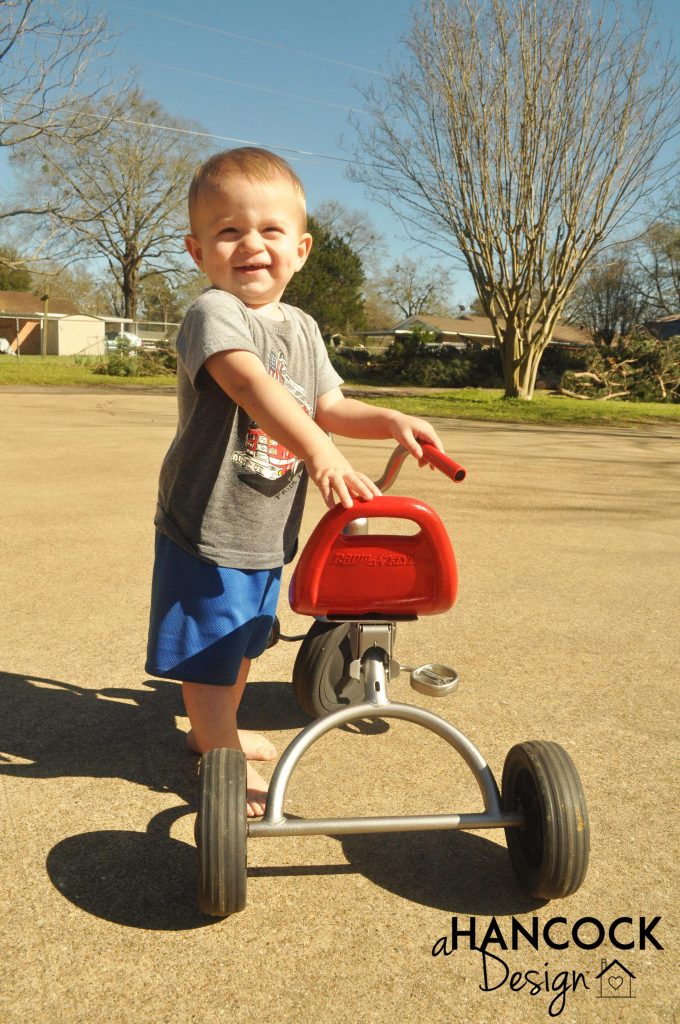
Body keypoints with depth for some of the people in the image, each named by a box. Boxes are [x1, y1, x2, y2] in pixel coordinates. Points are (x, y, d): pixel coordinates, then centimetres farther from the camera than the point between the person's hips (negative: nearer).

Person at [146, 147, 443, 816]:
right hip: (206, 526, -8)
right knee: (209, 648, 3)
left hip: (267, 530, 8)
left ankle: (211, 730, 46)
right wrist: (321, 454, -48)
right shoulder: (213, 313, -19)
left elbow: (329, 408, 8)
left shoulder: (302, 328, 7)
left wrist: (391, 421, -10)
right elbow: (254, 384, -36)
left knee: (242, 639, 24)